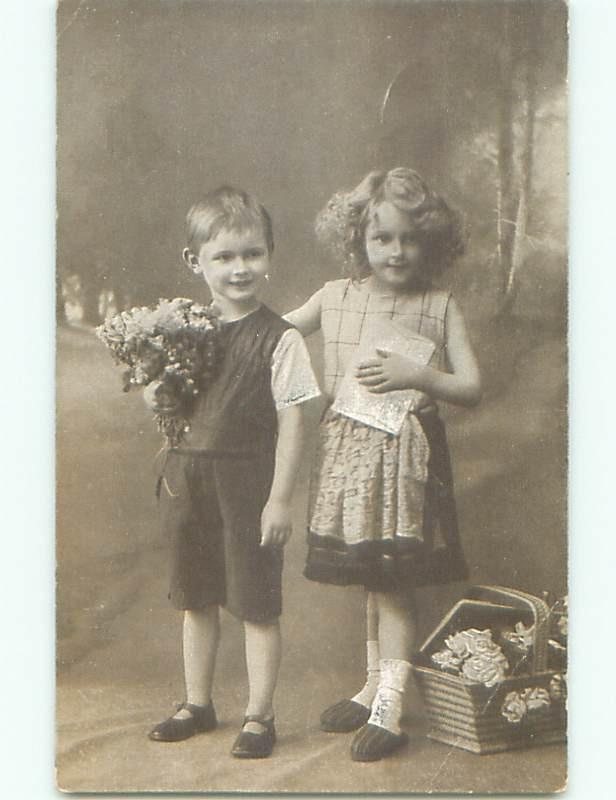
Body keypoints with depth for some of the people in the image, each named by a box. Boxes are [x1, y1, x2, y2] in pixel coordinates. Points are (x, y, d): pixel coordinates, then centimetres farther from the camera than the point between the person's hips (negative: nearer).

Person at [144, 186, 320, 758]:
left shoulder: (278, 339, -11)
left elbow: (290, 422, -12)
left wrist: (279, 498, -14)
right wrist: (158, 399, -6)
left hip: (247, 481, -5)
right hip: (188, 475, 5)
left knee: (256, 604, 5)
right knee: (195, 597, 17)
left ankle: (259, 716, 19)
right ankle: (197, 703, 33)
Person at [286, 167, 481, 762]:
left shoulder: (440, 307, -3)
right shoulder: (334, 297, 4)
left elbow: (472, 389, -4)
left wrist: (415, 375, -18)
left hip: (406, 453, -3)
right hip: (346, 445, 3)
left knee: (393, 581, -3)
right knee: (370, 579, 14)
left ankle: (389, 709, 5)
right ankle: (374, 684, 30)